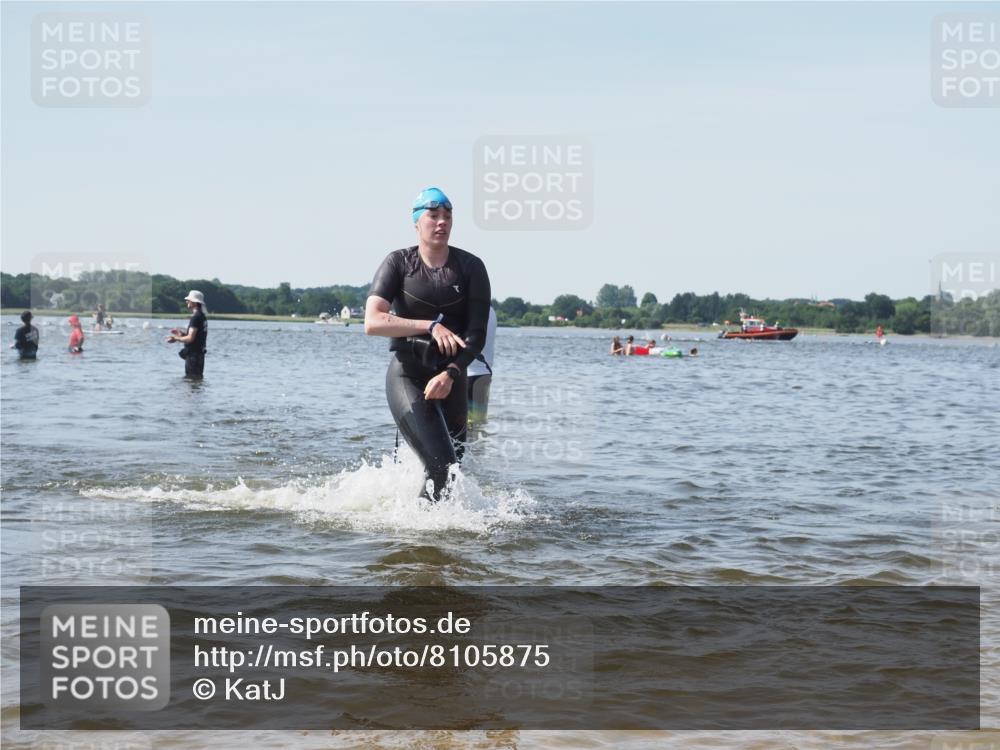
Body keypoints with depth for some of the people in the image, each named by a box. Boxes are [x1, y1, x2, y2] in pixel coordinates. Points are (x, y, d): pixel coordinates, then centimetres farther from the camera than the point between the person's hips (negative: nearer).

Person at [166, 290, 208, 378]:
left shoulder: (196, 317, -17)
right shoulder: (202, 316, 14)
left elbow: (190, 338, -22)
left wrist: (176, 338, -8)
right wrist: (181, 334, 15)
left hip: (193, 354, -10)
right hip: (199, 353, 10)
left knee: (191, 379, -7)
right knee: (197, 378, 14)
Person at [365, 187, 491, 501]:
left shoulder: (470, 267, 1)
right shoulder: (399, 263, -3)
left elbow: (477, 333, -6)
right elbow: (372, 322, -15)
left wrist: (450, 374, -21)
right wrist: (430, 326, -23)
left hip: (451, 379, 4)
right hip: (407, 376, -3)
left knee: (452, 469, 9)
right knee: (440, 463, -18)